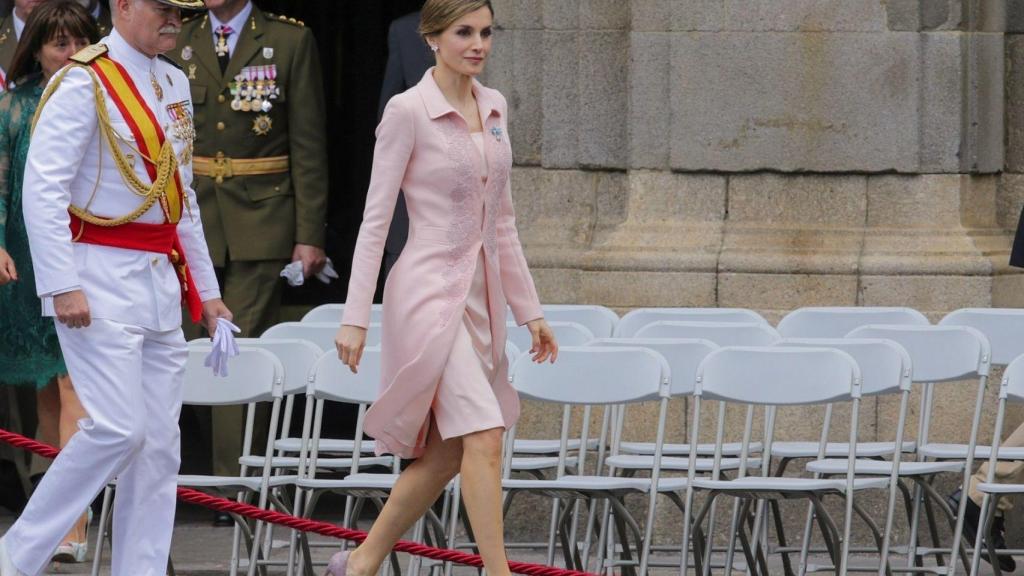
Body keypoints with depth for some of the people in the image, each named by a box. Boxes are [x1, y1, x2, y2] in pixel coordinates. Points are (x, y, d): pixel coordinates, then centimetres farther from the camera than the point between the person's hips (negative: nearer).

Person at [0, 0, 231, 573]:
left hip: (160, 280, 8)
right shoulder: (85, 84, -10)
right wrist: (63, 285, -22)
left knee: (160, 442, 4)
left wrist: (205, 288, 21)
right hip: (102, 277, -8)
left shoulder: (175, 83, 15)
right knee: (117, 428, -15)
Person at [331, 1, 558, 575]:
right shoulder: (409, 111, -10)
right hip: (431, 291, -8)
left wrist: (530, 310, 15)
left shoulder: (495, 108, 10)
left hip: (482, 294, 8)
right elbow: (376, 217, -10)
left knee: (445, 455, 10)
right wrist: (356, 317, -14)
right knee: (484, 437, -16)